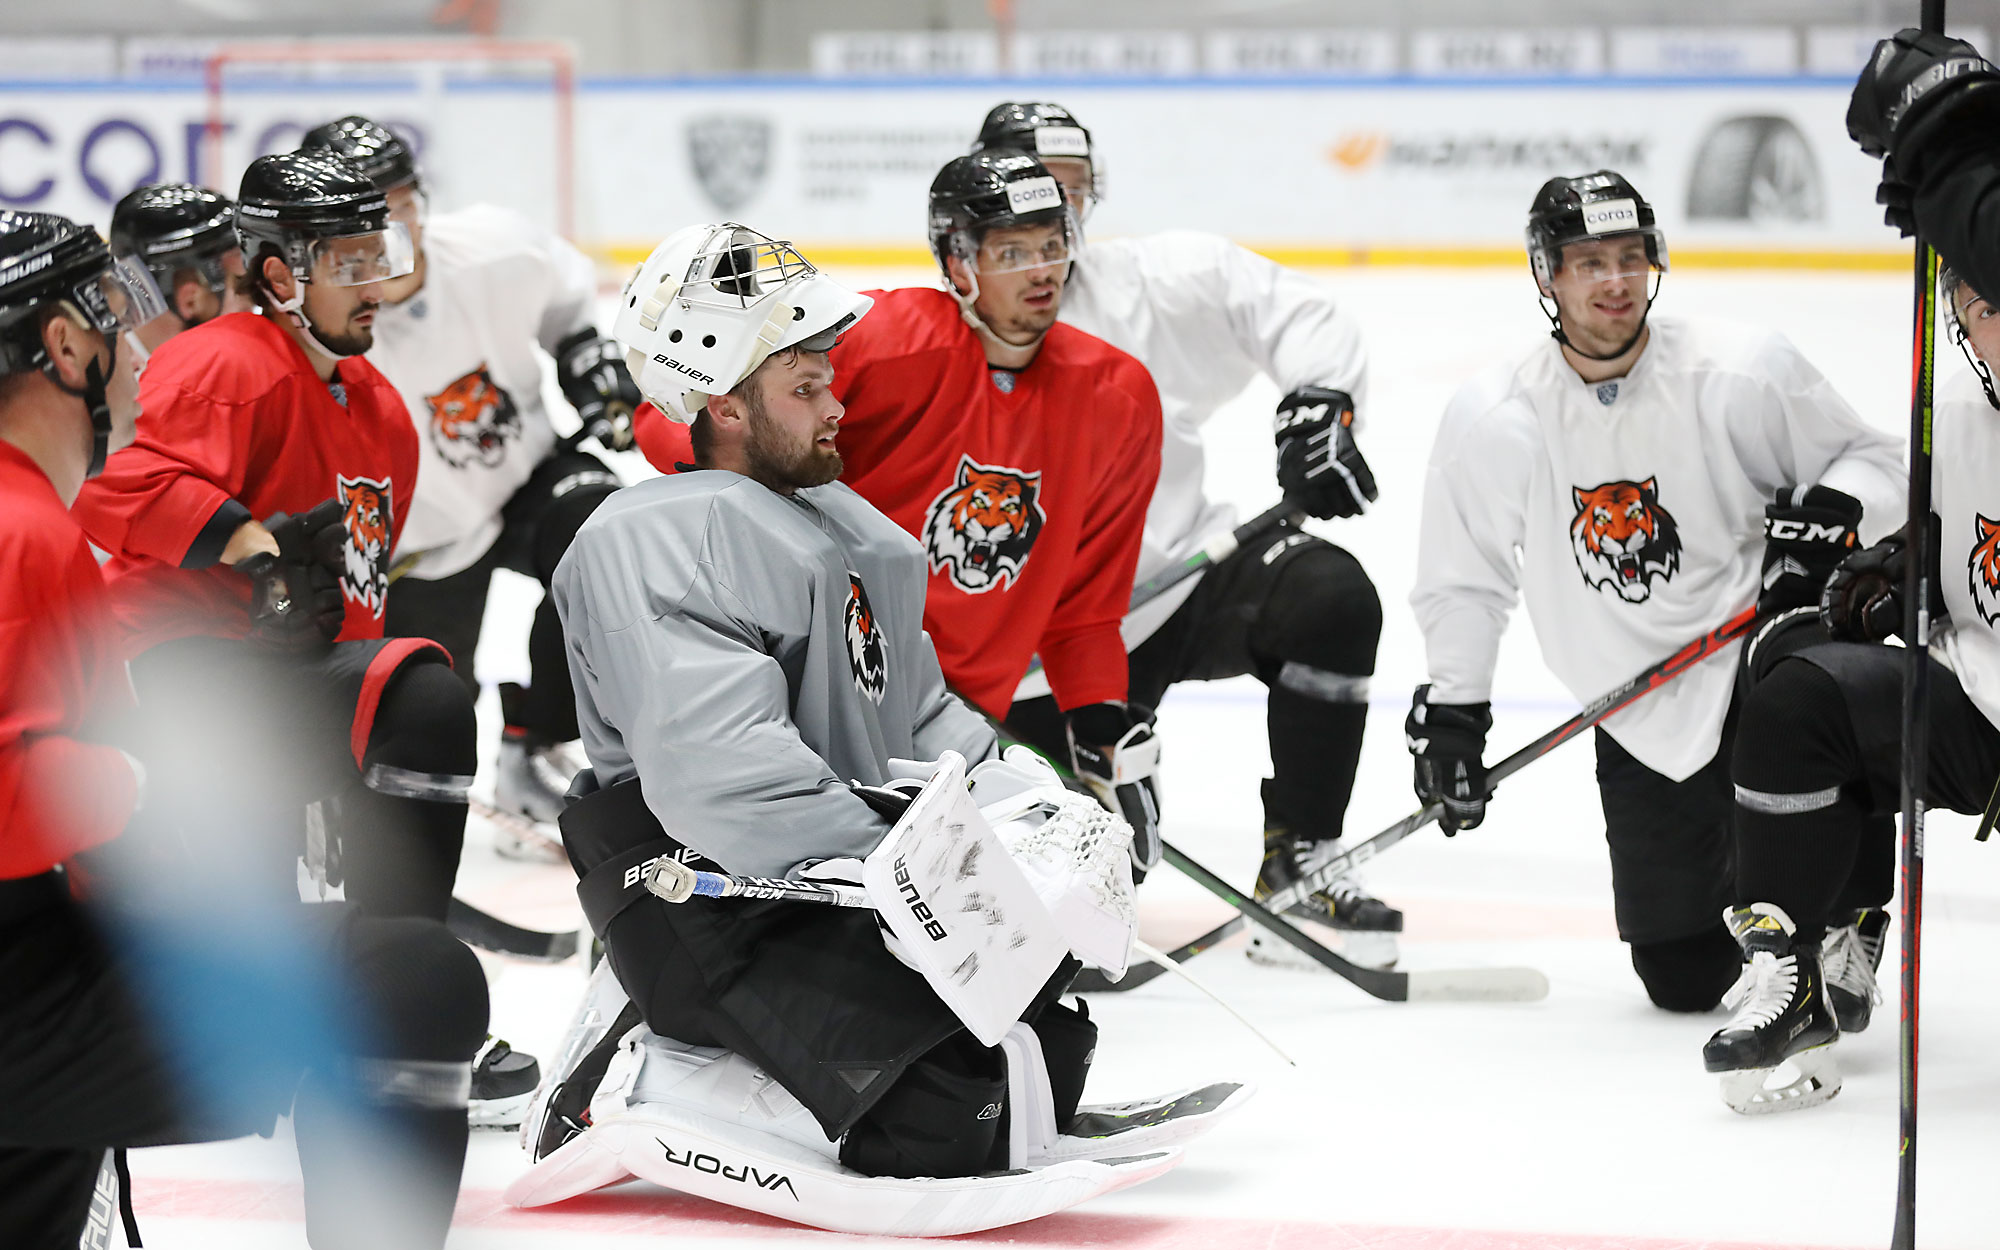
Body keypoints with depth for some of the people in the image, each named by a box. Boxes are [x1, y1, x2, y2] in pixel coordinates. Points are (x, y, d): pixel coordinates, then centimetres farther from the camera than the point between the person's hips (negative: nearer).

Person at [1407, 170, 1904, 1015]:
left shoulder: (1744, 373, -12)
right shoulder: (1492, 421, -5)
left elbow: (1871, 460, 0)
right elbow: (1465, 580, 7)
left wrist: (1826, 514, -20)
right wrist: (1451, 709, 4)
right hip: (1642, 722, 2)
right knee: (1683, 977, 1)